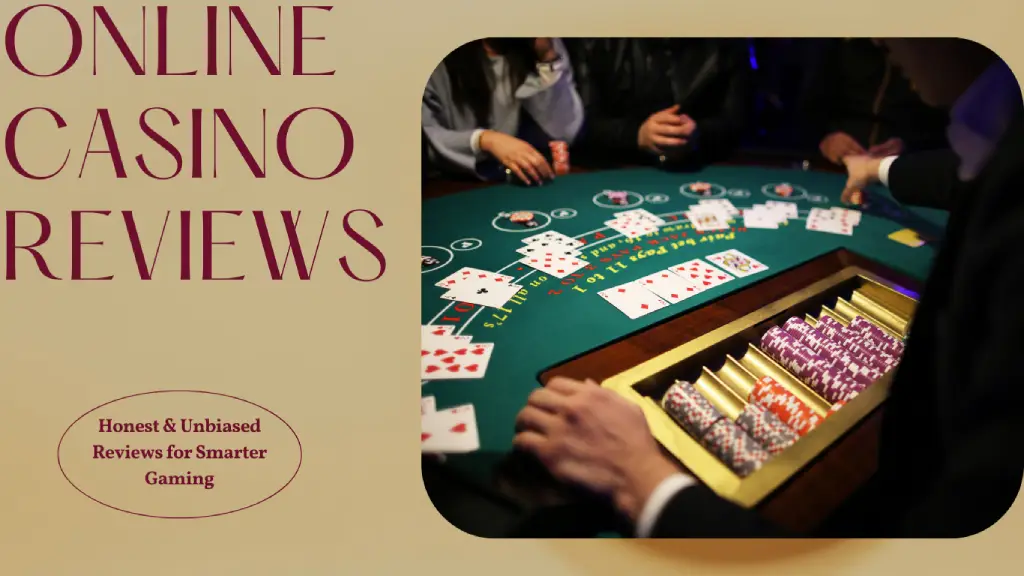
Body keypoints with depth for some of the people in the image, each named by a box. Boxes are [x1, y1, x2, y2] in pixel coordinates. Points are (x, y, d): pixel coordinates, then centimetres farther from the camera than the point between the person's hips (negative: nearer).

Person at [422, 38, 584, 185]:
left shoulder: (543, 45, -1)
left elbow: (563, 133, -7)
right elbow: (425, 137, -13)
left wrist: (548, 58, -15)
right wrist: (483, 140, -29)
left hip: (526, 184, 1)